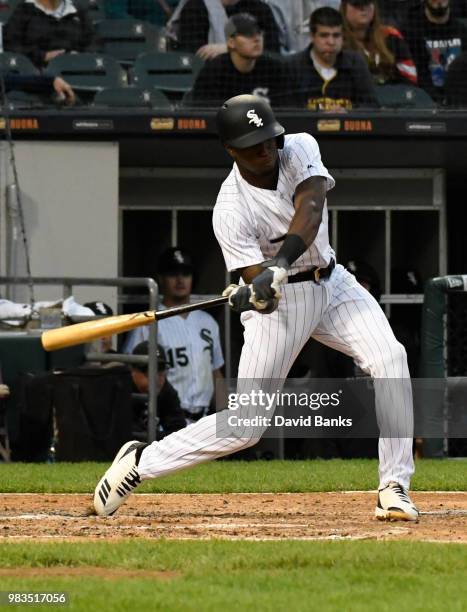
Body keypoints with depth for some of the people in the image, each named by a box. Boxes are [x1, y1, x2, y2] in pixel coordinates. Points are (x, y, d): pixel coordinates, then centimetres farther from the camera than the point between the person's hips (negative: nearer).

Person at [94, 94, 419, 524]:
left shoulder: (300, 149, -13)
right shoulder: (230, 211, -23)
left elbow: (310, 210, -31)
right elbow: (262, 290, -25)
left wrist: (278, 265, -44)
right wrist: (254, 294, -49)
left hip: (331, 283, 4)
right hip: (280, 299, -4)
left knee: (390, 359, -21)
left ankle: (394, 488, -17)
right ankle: (141, 462, 11)